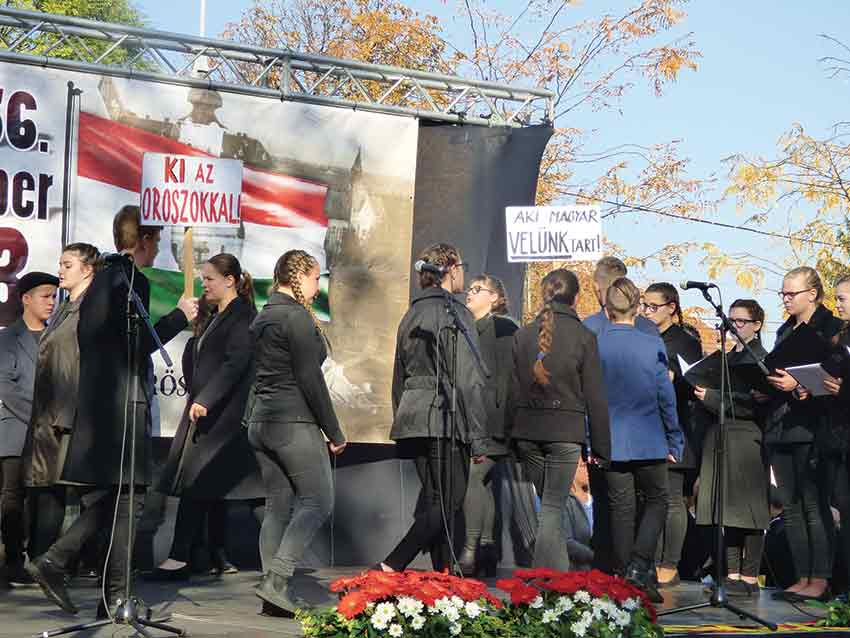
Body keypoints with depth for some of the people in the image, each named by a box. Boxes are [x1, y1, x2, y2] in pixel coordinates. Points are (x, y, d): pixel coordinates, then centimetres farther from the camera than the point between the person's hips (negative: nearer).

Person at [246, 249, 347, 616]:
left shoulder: (261, 318, 17)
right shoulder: (297, 316, -11)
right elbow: (310, 379, -14)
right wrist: (334, 433, -9)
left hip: (260, 421, 9)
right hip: (294, 423, -9)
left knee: (277, 506, 8)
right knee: (317, 502, -6)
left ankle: (274, 596, 4)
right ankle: (276, 582, -17)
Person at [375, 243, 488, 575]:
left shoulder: (411, 315, 16)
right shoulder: (456, 314, -8)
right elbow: (468, 381, -12)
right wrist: (479, 438, -9)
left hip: (411, 417, 8)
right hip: (445, 418, -8)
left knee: (435, 503, 12)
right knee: (446, 506, -6)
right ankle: (390, 569, -19)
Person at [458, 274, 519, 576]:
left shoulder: (503, 329, -4)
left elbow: (507, 376, -11)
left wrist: (501, 420, -17)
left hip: (491, 421, -7)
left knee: (471, 475, -14)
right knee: (482, 483, 7)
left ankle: (470, 552, -13)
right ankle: (487, 553, 11)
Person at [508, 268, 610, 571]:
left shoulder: (523, 334, 4)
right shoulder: (583, 337, -5)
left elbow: (512, 389, 6)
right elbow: (595, 397, -3)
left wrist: (511, 435, 11)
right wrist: (600, 447, 2)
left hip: (528, 430, 4)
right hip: (565, 432, -4)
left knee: (550, 504, 15)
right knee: (552, 509, -2)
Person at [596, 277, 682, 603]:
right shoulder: (652, 345, -10)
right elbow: (666, 397, -4)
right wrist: (674, 442, 5)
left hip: (610, 442, 2)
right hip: (648, 441, -2)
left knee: (621, 508, 9)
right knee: (657, 500, 11)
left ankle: (625, 577, 11)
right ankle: (639, 567, -6)